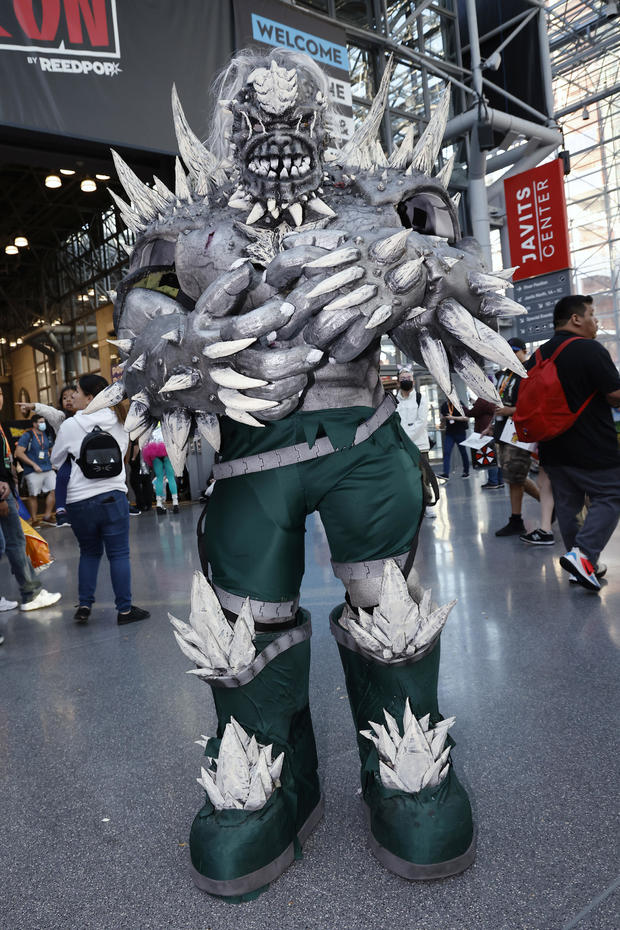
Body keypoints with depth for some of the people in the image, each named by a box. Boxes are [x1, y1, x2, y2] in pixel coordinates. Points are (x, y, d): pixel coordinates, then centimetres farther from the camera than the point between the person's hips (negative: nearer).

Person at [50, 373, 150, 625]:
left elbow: (56, 461, 10)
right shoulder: (117, 421, 4)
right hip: (113, 496, 0)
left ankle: (84, 605, 15)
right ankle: (125, 609, 8)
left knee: (89, 552, 18)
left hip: (79, 500, 0)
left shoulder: (69, 426, -3)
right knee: (119, 554, 5)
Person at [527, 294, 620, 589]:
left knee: (567, 504, 12)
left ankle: (585, 565, 20)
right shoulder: (591, 349, -14)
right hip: (593, 448, -7)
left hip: (553, 448, 7)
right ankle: (584, 553, -12)